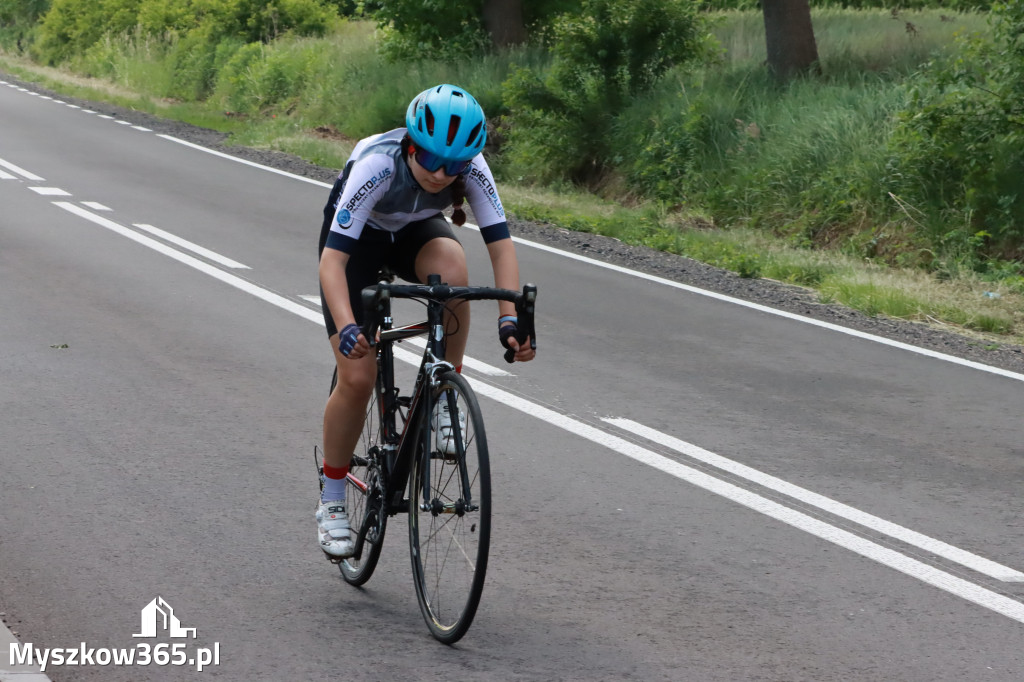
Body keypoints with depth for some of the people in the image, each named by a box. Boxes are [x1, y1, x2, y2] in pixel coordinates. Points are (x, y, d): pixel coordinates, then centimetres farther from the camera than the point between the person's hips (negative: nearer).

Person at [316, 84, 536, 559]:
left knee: (451, 266, -36)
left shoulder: (471, 167, -30)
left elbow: (501, 244, -29)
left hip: (415, 233, 2)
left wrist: (509, 319, -44)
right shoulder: (378, 164, -39)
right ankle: (331, 502, 7)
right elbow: (332, 260, -42)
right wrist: (347, 329, -57)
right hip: (357, 238, -2)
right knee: (357, 378, -12)